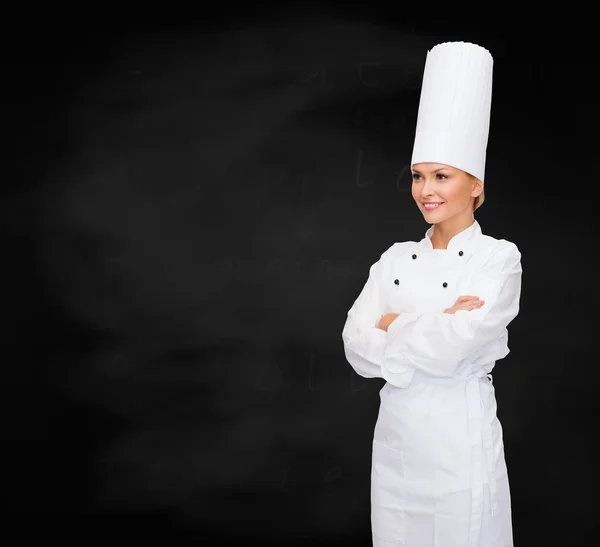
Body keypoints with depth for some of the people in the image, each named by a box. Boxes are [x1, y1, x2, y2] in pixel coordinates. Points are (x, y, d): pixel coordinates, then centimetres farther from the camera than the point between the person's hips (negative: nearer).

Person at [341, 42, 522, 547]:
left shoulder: (499, 259, -6)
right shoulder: (395, 260, 8)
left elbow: (452, 348, -20)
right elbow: (358, 349, -4)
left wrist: (394, 326, -6)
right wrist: (438, 324, -14)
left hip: (462, 441, -5)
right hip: (395, 438, 5)